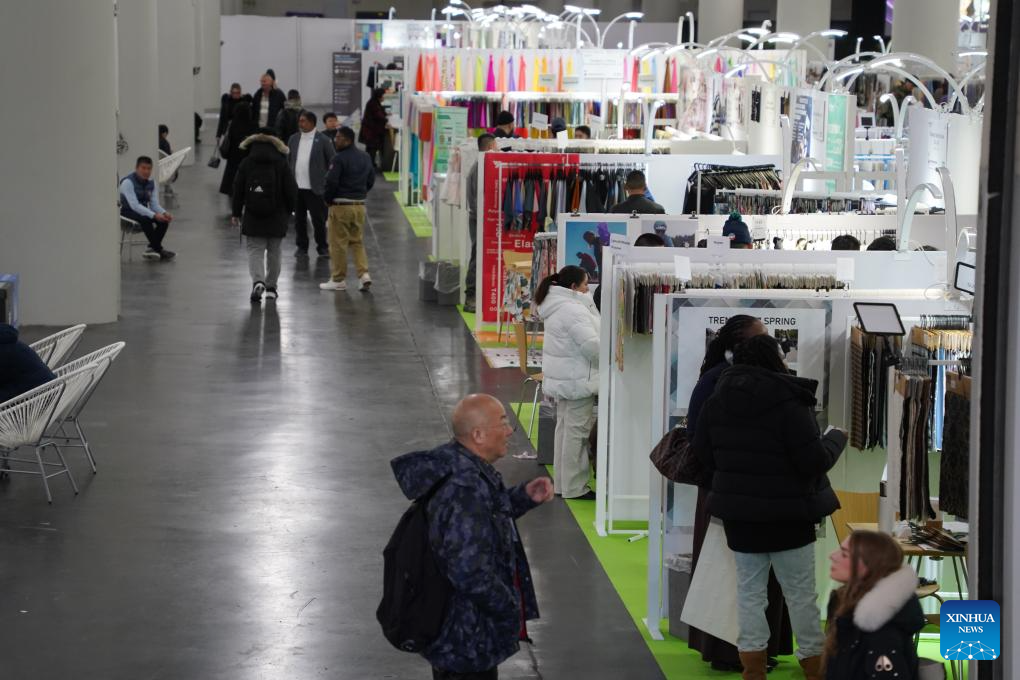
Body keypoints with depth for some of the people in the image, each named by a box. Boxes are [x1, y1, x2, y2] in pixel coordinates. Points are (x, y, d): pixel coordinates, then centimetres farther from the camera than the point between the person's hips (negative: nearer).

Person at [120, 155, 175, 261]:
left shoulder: (151, 183, 1)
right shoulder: (128, 182, -19)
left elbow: (154, 204, 0)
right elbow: (134, 205, -29)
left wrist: (164, 213, -23)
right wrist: (154, 215, -38)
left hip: (143, 211, 6)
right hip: (128, 212, -6)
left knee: (164, 220, -18)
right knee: (146, 219, -35)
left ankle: (152, 248, -9)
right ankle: (159, 250, -24)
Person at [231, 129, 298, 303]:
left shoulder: (246, 163, -1)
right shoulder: (282, 164, -4)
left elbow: (238, 189, 0)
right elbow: (291, 190, -4)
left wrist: (236, 213, 8)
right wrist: (289, 210, 11)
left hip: (253, 216, 0)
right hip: (277, 217, 0)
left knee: (255, 250, 3)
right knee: (273, 251, 11)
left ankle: (257, 281, -20)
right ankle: (271, 287, 15)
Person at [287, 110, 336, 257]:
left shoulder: (323, 140, -4)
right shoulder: (293, 139, 9)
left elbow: (333, 161, -2)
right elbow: (288, 160, 13)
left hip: (315, 188, -4)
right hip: (296, 187, 4)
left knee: (318, 220, 2)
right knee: (299, 219, 10)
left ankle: (322, 247, 15)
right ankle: (302, 246, 21)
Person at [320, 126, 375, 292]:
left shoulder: (339, 159, -16)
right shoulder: (365, 157, 9)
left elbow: (331, 182, -18)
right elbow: (371, 180, 15)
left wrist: (327, 199, -1)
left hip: (340, 206, -7)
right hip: (360, 205, 7)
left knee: (338, 243, 3)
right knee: (357, 242, 16)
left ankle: (338, 279, 8)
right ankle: (364, 273, 1)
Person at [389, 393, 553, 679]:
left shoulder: (463, 469, 1)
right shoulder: (464, 492, -30)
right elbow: (470, 573, -33)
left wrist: (525, 496, 4)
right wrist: (511, 610, -18)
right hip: (467, 642, -10)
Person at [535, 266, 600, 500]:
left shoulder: (556, 306, 13)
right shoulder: (573, 309, -21)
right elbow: (591, 344, -24)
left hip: (561, 377, 11)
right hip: (577, 379, -11)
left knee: (564, 427, 16)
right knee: (577, 430, -5)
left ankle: (563, 483, 23)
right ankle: (574, 487, -2)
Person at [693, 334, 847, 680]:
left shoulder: (716, 401, 1)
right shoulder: (787, 402, -19)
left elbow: (703, 453, 8)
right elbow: (814, 460, -18)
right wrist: (837, 438, 0)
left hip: (738, 511, 5)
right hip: (786, 513, -5)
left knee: (749, 590, 11)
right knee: (801, 593, 6)